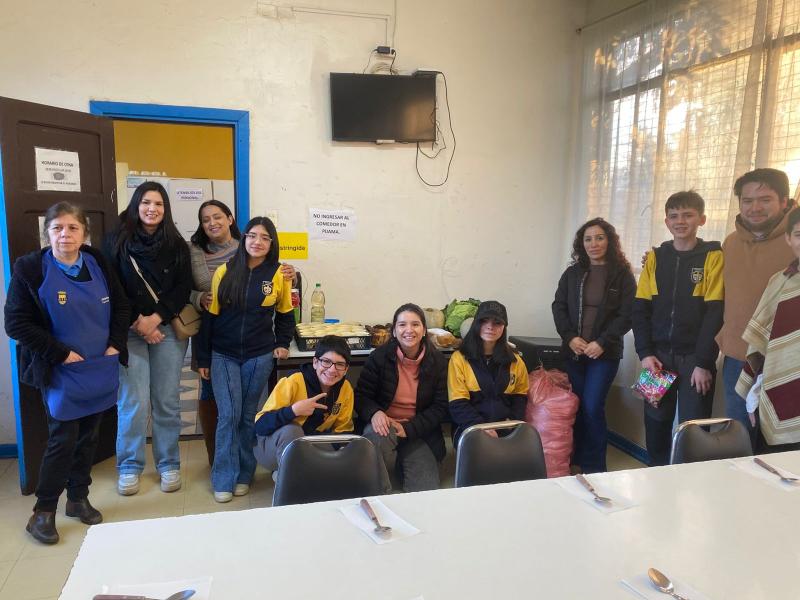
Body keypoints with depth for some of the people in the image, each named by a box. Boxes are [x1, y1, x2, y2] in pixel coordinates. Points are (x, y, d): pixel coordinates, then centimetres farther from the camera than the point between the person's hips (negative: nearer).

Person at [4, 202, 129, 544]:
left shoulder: (97, 264, 2)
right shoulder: (30, 269, -10)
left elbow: (121, 306, 10)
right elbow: (16, 323, -12)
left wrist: (116, 344, -3)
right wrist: (60, 353, -16)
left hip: (100, 370, 4)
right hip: (62, 373, -4)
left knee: (88, 437, 13)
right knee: (63, 440, 0)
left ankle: (78, 498, 30)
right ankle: (43, 511, 18)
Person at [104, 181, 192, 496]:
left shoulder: (176, 245, 7)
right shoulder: (117, 241, 4)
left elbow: (183, 289, 2)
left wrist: (156, 318, -10)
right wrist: (137, 321, -9)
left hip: (168, 330, 1)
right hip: (129, 332, -1)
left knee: (167, 402, 4)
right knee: (133, 403, -3)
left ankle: (169, 465, 18)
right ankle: (129, 467, 15)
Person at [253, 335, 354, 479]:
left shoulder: (346, 389, -9)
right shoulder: (293, 382, -23)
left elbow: (343, 431, 1)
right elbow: (260, 425, -26)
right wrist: (293, 410, -39)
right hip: (273, 447, -6)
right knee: (291, 431, -35)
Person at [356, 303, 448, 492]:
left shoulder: (437, 361, 0)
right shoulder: (380, 356, -3)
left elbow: (440, 406, -1)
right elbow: (361, 395, 0)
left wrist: (409, 428, -15)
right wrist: (374, 413, -24)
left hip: (419, 431, 1)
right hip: (384, 424, 0)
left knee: (427, 494, -19)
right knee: (378, 439, -37)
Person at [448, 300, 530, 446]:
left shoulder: (514, 360, 14)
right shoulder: (459, 358, 2)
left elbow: (520, 397, 17)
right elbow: (458, 404, -3)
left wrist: (513, 423, -2)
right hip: (471, 429, -3)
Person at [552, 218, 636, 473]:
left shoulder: (622, 275, -2)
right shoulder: (572, 273, 7)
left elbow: (627, 315, -6)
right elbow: (558, 307, 6)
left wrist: (602, 342, -15)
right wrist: (570, 337, -9)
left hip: (605, 353, -3)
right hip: (573, 351, 3)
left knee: (592, 407, -7)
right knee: (575, 405, 6)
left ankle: (594, 465, 8)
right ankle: (576, 458, 20)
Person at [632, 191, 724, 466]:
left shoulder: (714, 257, -3)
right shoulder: (655, 257, 7)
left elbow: (715, 313, -8)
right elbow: (640, 309, 5)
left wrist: (704, 362, -13)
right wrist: (645, 353, -5)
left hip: (695, 358, -3)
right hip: (659, 355, 3)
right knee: (656, 422, 10)